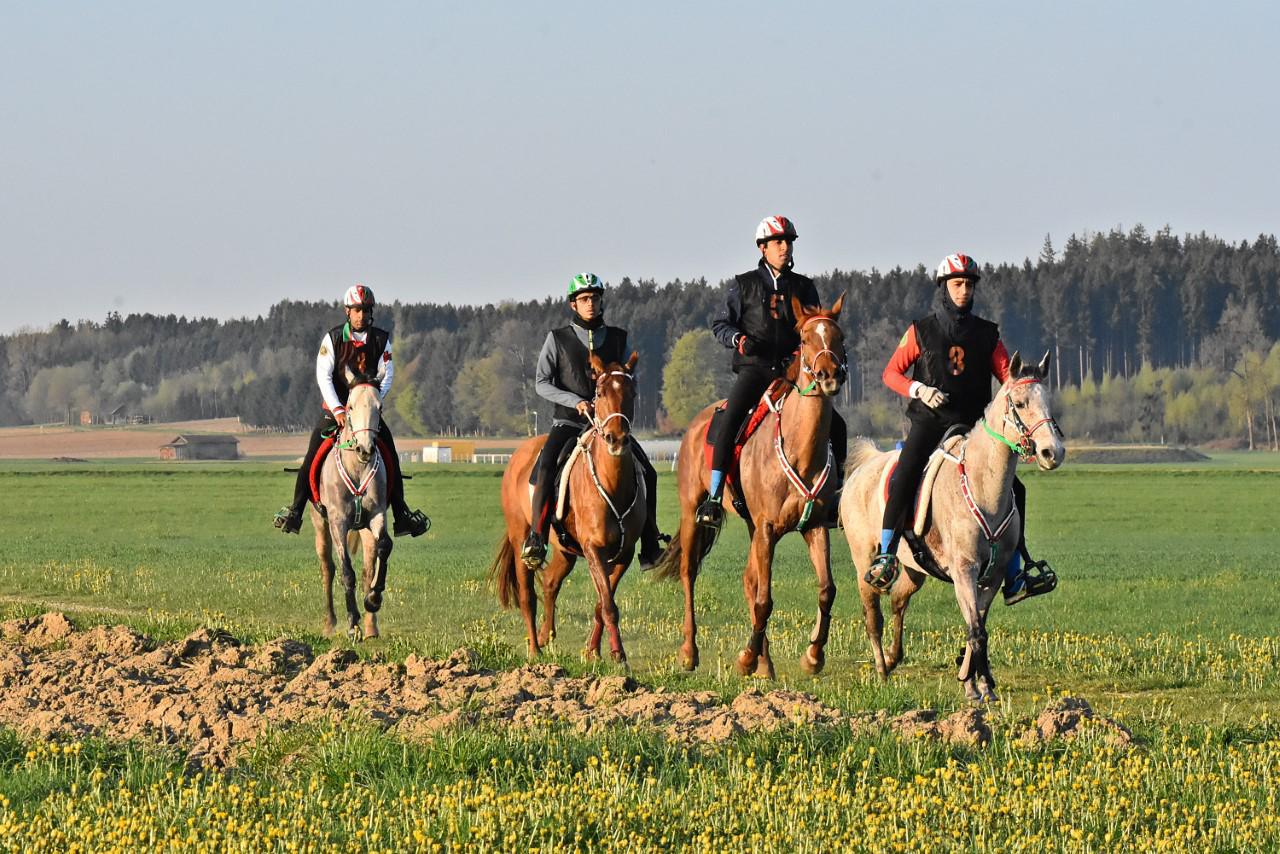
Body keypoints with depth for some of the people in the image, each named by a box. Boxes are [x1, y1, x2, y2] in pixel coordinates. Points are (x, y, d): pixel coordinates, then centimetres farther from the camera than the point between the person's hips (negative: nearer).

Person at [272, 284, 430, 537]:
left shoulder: (381, 340, 0)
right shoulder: (333, 338, -5)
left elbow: (386, 375, -3)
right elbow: (323, 376, -12)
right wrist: (337, 410, -23)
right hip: (335, 407, -2)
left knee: (390, 458, -6)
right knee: (312, 458, -12)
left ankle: (401, 516, -1)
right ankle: (295, 511, -5)